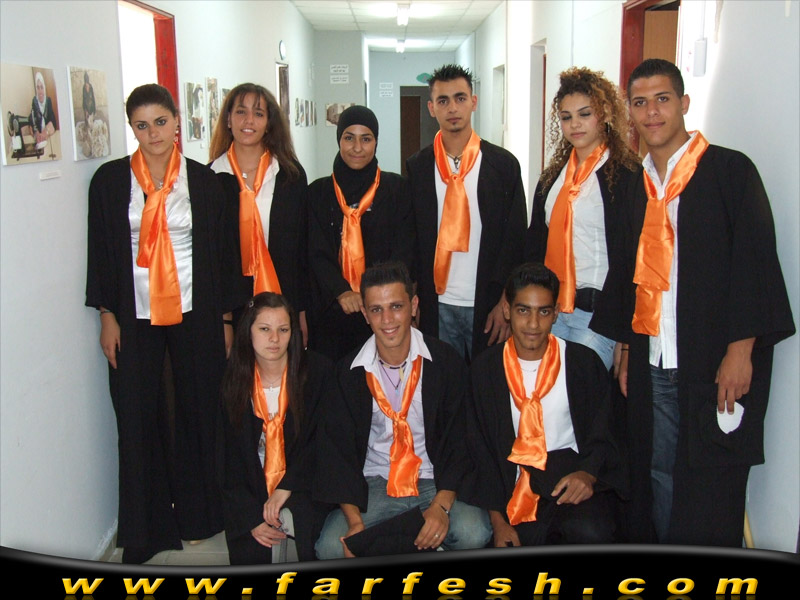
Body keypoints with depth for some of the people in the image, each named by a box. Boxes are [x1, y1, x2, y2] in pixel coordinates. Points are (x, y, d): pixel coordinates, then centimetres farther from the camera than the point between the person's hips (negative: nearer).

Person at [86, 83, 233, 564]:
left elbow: (220, 251, 4)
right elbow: (101, 251, 3)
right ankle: (146, 528, 19)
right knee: (138, 420, 4)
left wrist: (225, 317, 4)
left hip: (195, 314, 0)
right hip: (135, 317, 0)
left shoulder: (203, 180, 2)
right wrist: (108, 315, -1)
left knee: (200, 413, 6)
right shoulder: (110, 180, 2)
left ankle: (199, 514, 24)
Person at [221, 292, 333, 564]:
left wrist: (288, 486, -15)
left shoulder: (318, 371, -5)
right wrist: (251, 517, -10)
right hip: (253, 488, 2)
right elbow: (230, 455, 1)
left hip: (303, 485, -1)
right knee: (247, 552, -21)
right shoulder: (234, 380, 1)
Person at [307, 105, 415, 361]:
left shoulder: (396, 189, 5)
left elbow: (404, 250, -1)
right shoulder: (318, 193, 8)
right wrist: (341, 292, -18)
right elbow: (317, 253, 0)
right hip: (331, 310, 1)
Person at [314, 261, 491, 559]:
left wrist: (442, 505, -17)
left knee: (473, 533, -29)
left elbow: (461, 439, -3)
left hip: (435, 481, -1)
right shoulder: (348, 371, -2)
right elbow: (337, 448, -1)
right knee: (330, 547, -23)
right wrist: (355, 520, -14)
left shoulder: (446, 361, -4)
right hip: (374, 485, 1)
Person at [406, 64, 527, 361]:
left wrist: (506, 302, -7)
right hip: (436, 305, 1)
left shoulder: (503, 163, 2)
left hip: (488, 304, -1)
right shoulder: (416, 167, 6)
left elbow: (516, 237, 0)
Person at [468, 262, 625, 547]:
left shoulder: (585, 362, 2)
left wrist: (587, 474, -17)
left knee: (590, 533, -31)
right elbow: (481, 447, 4)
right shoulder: (484, 368, 4)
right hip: (512, 478, 1)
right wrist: (497, 519, -5)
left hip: (571, 472, 0)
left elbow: (601, 437, 6)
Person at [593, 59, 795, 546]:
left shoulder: (729, 170, -3)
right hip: (653, 363, 6)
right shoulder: (638, 183, 14)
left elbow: (756, 262, -9)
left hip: (713, 362, -5)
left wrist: (741, 350, -14)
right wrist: (626, 346, 15)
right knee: (657, 478, 11)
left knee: (708, 495, 0)